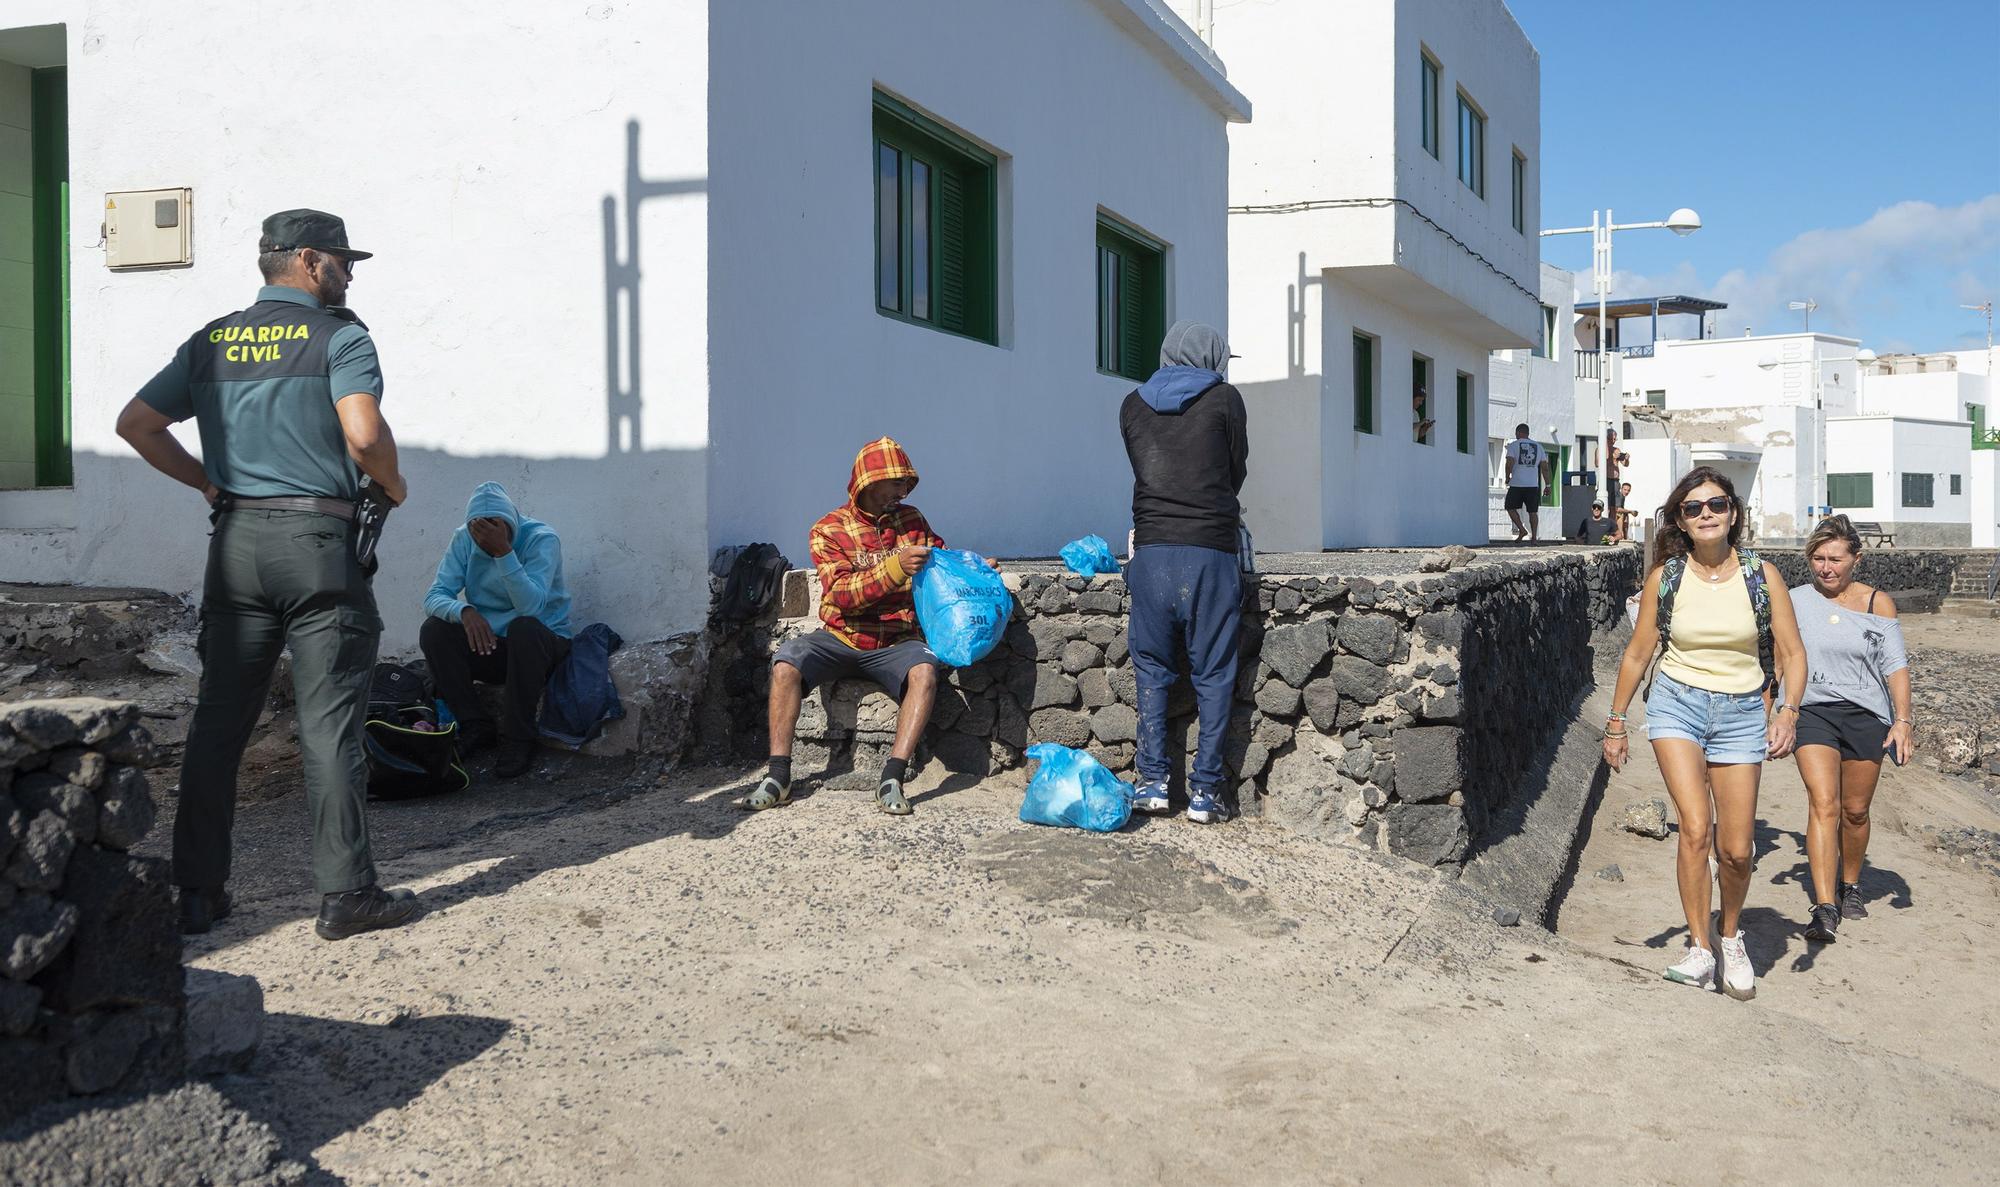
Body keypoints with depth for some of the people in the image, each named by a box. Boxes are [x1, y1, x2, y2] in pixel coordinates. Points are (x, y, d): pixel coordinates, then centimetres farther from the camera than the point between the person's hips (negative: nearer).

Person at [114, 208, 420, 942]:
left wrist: (205, 481, 20)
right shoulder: (339, 336, -5)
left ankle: (197, 892, 15)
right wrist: (393, 486, -1)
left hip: (236, 539, 6)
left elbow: (136, 424, 13)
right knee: (329, 725, -2)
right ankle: (346, 894, 2)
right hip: (318, 539, -5)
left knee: (217, 719, 10)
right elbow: (364, 436, -19)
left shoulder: (211, 342, 13)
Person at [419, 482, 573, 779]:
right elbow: (434, 597, -11)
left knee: (523, 627, -36)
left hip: (543, 643, -4)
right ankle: (476, 727, -8)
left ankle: (518, 740, -24)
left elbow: (531, 606, -31)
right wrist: (464, 611, -32)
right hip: (487, 644, 4)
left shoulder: (541, 539, -17)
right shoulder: (464, 540, -3)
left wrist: (503, 552, -37)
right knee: (433, 630, -19)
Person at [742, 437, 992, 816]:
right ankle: (778, 777, -23)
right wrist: (896, 567, -28)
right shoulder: (830, 529, -3)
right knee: (786, 664, -27)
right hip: (841, 638, -1)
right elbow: (842, 593, -16)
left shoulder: (911, 520, 8)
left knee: (924, 671, -32)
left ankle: (892, 778, -34)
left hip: (896, 642, 1)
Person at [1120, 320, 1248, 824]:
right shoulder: (1224, 399, 5)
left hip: (1151, 551, 2)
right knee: (1212, 673, 4)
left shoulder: (1133, 405, 13)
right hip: (1210, 552, -2)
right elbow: (1238, 470, 13)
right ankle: (1204, 791, 5)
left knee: (1151, 668, 12)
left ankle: (1153, 782, 9)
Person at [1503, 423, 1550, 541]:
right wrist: (1547, 484, 13)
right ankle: (1534, 537, 2)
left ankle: (1522, 530, -2)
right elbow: (1544, 467, 10)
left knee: (1511, 507, 11)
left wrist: (1507, 477, 2)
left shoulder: (1513, 445, -1)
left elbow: (1510, 463, -12)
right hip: (1533, 485, 3)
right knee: (1533, 511, 8)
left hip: (1517, 484, -3)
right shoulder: (1538, 447, 12)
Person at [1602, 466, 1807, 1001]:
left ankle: (1730, 934, 30)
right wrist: (1615, 723, 9)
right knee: (1696, 828, -19)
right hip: (1677, 703, -1)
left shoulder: (1761, 575, -3)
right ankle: (1699, 947, -6)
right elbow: (1638, 653, 6)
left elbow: (1791, 652, 0)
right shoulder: (1665, 577, -3)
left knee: (1736, 850, 1)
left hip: (1741, 714, 1)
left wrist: (1787, 711, -16)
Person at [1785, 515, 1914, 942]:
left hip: (1867, 716, 1)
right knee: (1824, 804, -16)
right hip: (1814, 712, -1)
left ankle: (1850, 887, 35)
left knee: (1856, 811, 9)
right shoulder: (1795, 601, 2)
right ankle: (1824, 909, -21)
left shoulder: (1878, 603, 1)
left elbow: (1896, 665, 1)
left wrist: (1902, 720, -8)